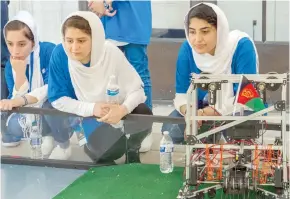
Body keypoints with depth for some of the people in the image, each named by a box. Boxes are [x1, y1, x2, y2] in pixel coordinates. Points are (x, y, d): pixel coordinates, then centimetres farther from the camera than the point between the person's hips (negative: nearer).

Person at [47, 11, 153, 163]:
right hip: (91, 116, 0)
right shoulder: (60, 55, -24)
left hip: (118, 111, 1)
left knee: (143, 114, -32)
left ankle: (132, 150, 3)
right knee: (103, 152, -29)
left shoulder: (112, 53, -26)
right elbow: (58, 99, -16)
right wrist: (92, 109, -30)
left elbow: (137, 90, -20)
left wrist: (123, 109, -42)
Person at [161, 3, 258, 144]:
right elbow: (182, 93, -10)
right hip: (204, 109, 4)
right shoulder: (187, 48, -15)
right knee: (171, 131, -20)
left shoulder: (241, 45, -26)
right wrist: (188, 111, -35)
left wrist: (203, 113, -37)